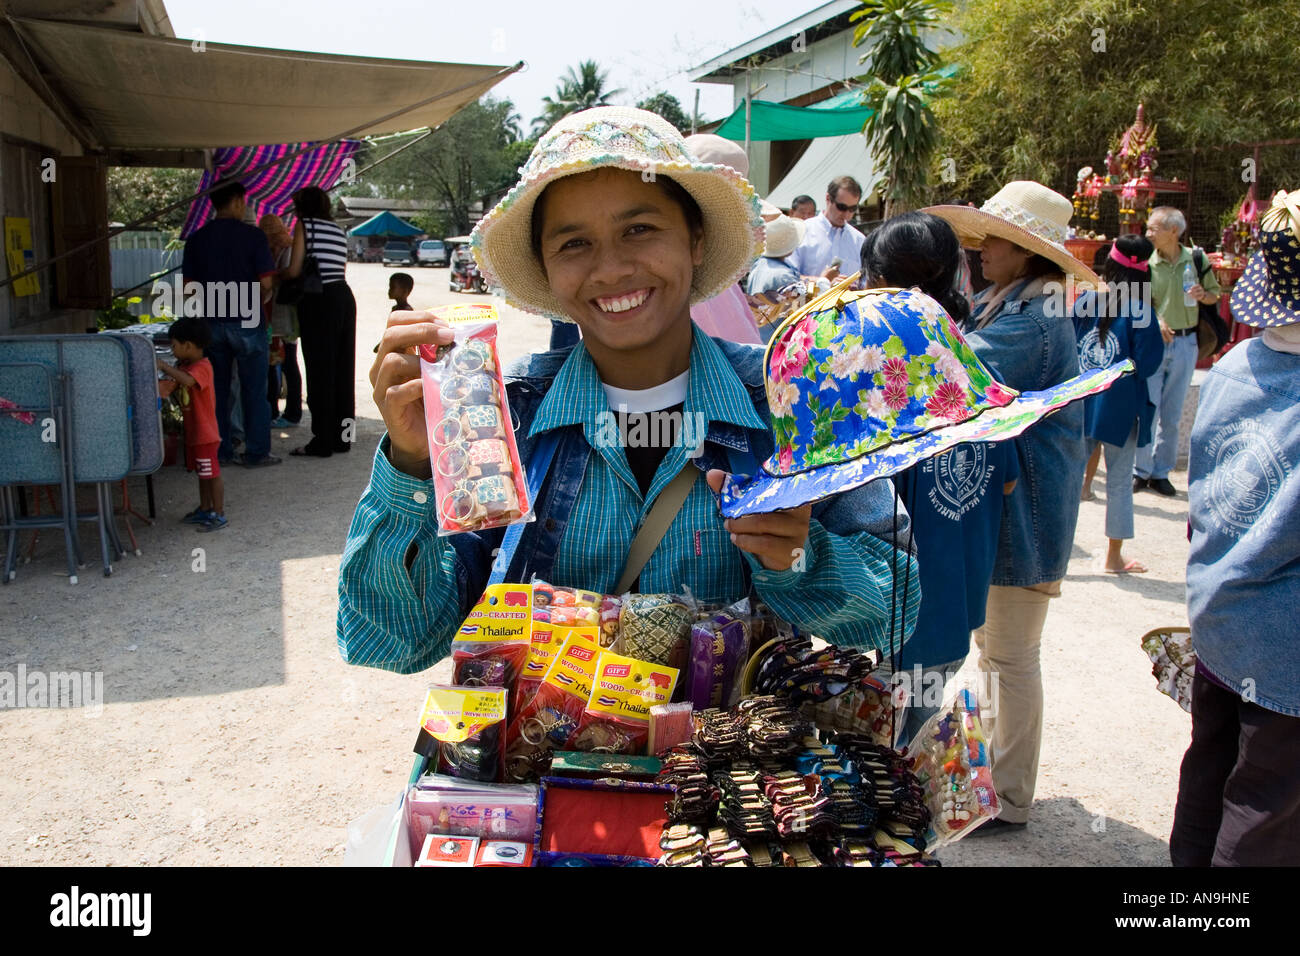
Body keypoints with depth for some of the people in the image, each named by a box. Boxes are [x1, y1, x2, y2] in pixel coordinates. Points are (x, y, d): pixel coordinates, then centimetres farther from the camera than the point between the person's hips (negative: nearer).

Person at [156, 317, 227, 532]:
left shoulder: (202, 367, -20)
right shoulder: (187, 366, 11)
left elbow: (187, 380, -40)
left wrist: (164, 366, -32)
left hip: (205, 433, -10)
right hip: (193, 432, 10)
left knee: (212, 474, -2)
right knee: (203, 473, 19)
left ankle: (220, 515, 5)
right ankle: (205, 510, 30)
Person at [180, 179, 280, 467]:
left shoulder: (196, 239, 5)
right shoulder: (253, 235, -8)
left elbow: (189, 285, 5)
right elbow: (266, 283, -11)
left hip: (211, 322, 4)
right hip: (247, 322, -4)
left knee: (216, 389, 11)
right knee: (254, 389, 4)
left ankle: (218, 451, 15)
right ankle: (256, 452, 6)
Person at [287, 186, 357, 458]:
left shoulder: (304, 224, -1)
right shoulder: (338, 230, 18)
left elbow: (294, 271, -6)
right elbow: (340, 267, 11)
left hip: (320, 301, -7)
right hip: (344, 297, 7)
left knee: (320, 371, -3)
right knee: (342, 369, 10)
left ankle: (323, 442, -1)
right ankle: (343, 436, 16)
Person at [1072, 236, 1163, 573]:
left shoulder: (1083, 302, 0)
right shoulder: (1140, 310, -12)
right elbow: (1148, 363, -12)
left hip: (1080, 403, 4)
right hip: (1120, 406, -3)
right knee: (1119, 482, 8)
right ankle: (1114, 556, 17)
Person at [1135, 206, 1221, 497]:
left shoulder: (1195, 259, 0)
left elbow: (1214, 293, 11)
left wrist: (1203, 295, -11)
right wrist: (1156, 321, -21)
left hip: (1185, 342, 2)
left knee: (1172, 414, 8)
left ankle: (1161, 472, 17)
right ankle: (1141, 470, 8)